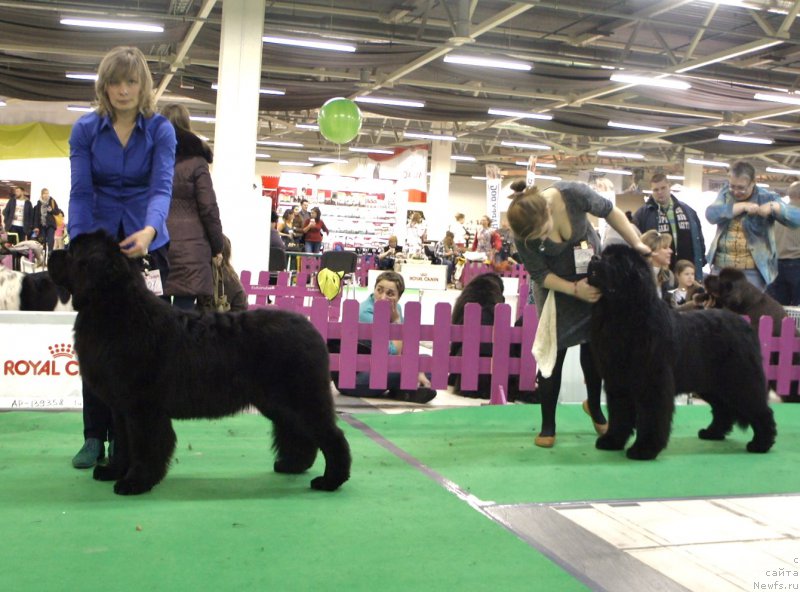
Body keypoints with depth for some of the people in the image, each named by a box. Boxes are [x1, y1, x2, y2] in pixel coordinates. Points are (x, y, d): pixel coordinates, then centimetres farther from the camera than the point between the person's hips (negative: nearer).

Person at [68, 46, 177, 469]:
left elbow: (161, 187, -18)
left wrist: (149, 231, -38)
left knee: (137, 340, 1)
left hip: (145, 244, -1)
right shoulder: (85, 129, -1)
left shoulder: (160, 130, -5)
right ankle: (94, 437, 11)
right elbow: (80, 192, -7)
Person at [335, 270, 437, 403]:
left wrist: (419, 373, -13)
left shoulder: (395, 308, -1)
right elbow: (394, 353, -22)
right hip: (351, 377, -8)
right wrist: (396, 320, -16)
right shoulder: (366, 313, -23)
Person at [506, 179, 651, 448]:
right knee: (554, 351, -5)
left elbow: (610, 211, -12)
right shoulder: (524, 234, -29)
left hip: (594, 273, 2)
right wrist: (575, 290, -26)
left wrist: (637, 244, -14)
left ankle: (595, 406, 32)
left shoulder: (573, 194, -30)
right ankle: (547, 425, 6)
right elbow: (540, 274, -16)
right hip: (556, 285, -2)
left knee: (593, 344, 10)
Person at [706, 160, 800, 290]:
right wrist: (742, 206, -18)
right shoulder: (725, 193, 7)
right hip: (720, 267, 4)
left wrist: (774, 207, -27)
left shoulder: (766, 198, -2)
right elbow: (711, 214, -11)